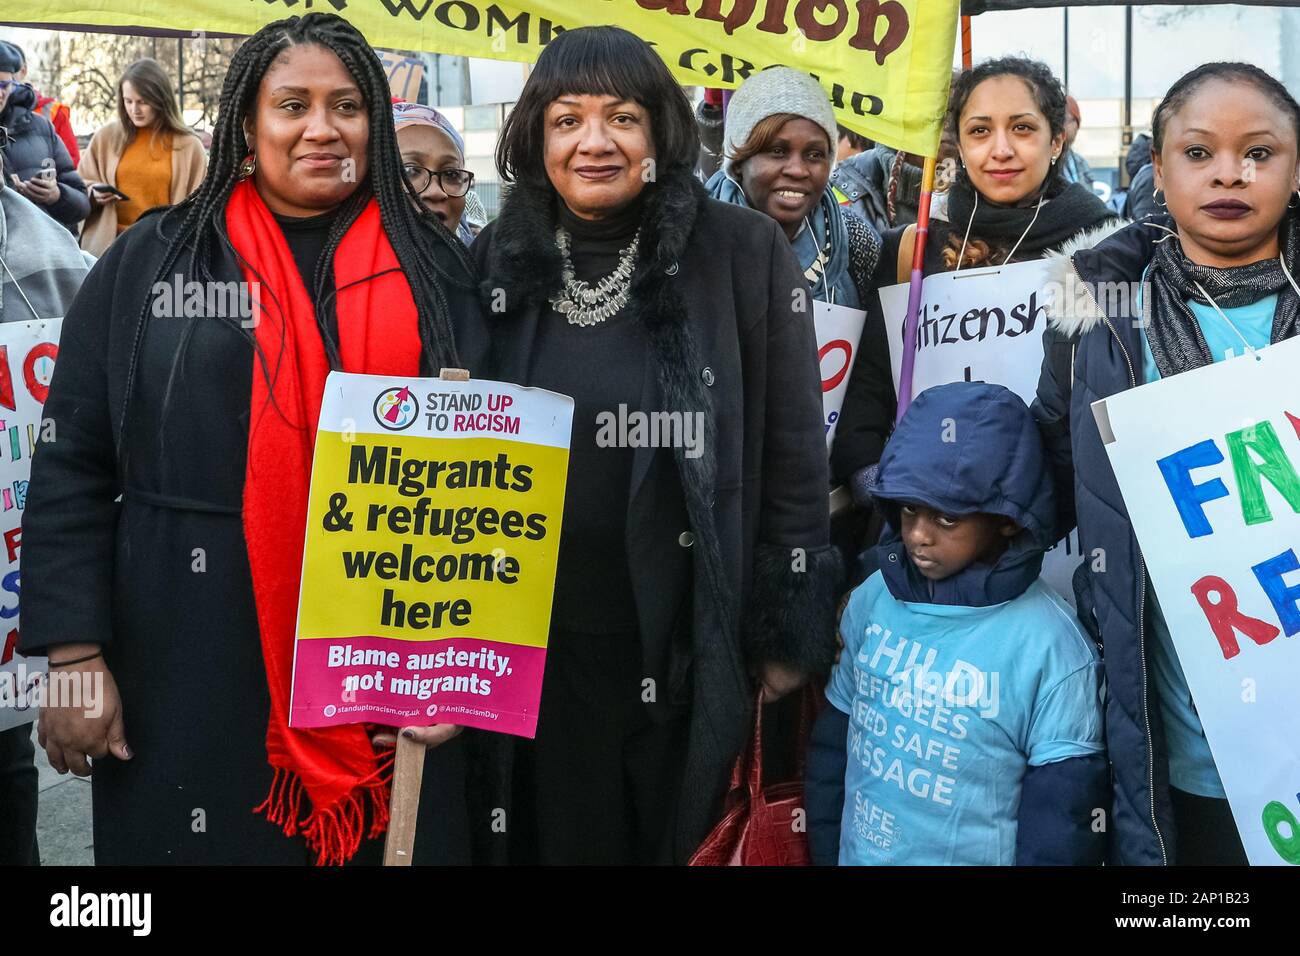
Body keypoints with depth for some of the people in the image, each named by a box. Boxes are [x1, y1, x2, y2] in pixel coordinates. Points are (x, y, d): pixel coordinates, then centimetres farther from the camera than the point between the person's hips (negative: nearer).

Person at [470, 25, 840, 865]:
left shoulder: (744, 253, -7)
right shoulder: (497, 260, 1)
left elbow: (794, 450, -4)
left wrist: (788, 631, -5)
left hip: (691, 644, -2)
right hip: (538, 646, 2)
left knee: (683, 843, 14)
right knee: (557, 841, 15)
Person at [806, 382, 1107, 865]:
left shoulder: (1049, 645, -20)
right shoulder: (873, 599, -6)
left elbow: (1061, 819, -15)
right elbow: (834, 740, 4)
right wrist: (826, 851, 8)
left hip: (974, 856, -4)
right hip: (855, 854, 4)